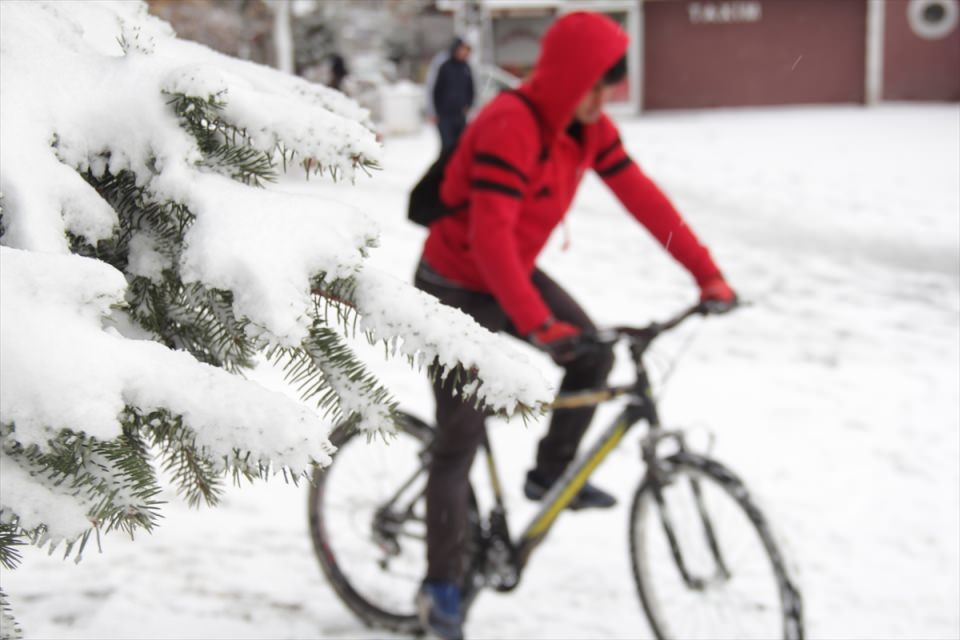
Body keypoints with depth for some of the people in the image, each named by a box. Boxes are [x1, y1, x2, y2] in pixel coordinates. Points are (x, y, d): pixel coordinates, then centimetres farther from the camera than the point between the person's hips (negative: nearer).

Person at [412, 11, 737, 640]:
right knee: (460, 440, -3)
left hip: (517, 273, 7)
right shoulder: (508, 126, -30)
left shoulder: (589, 127, -5)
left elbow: (642, 196, -6)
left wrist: (707, 273, -12)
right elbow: (490, 235, -37)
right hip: (457, 288, -7)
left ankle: (550, 472, 18)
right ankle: (441, 584, 10)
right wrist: (537, 325, -43)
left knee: (595, 357, -5)